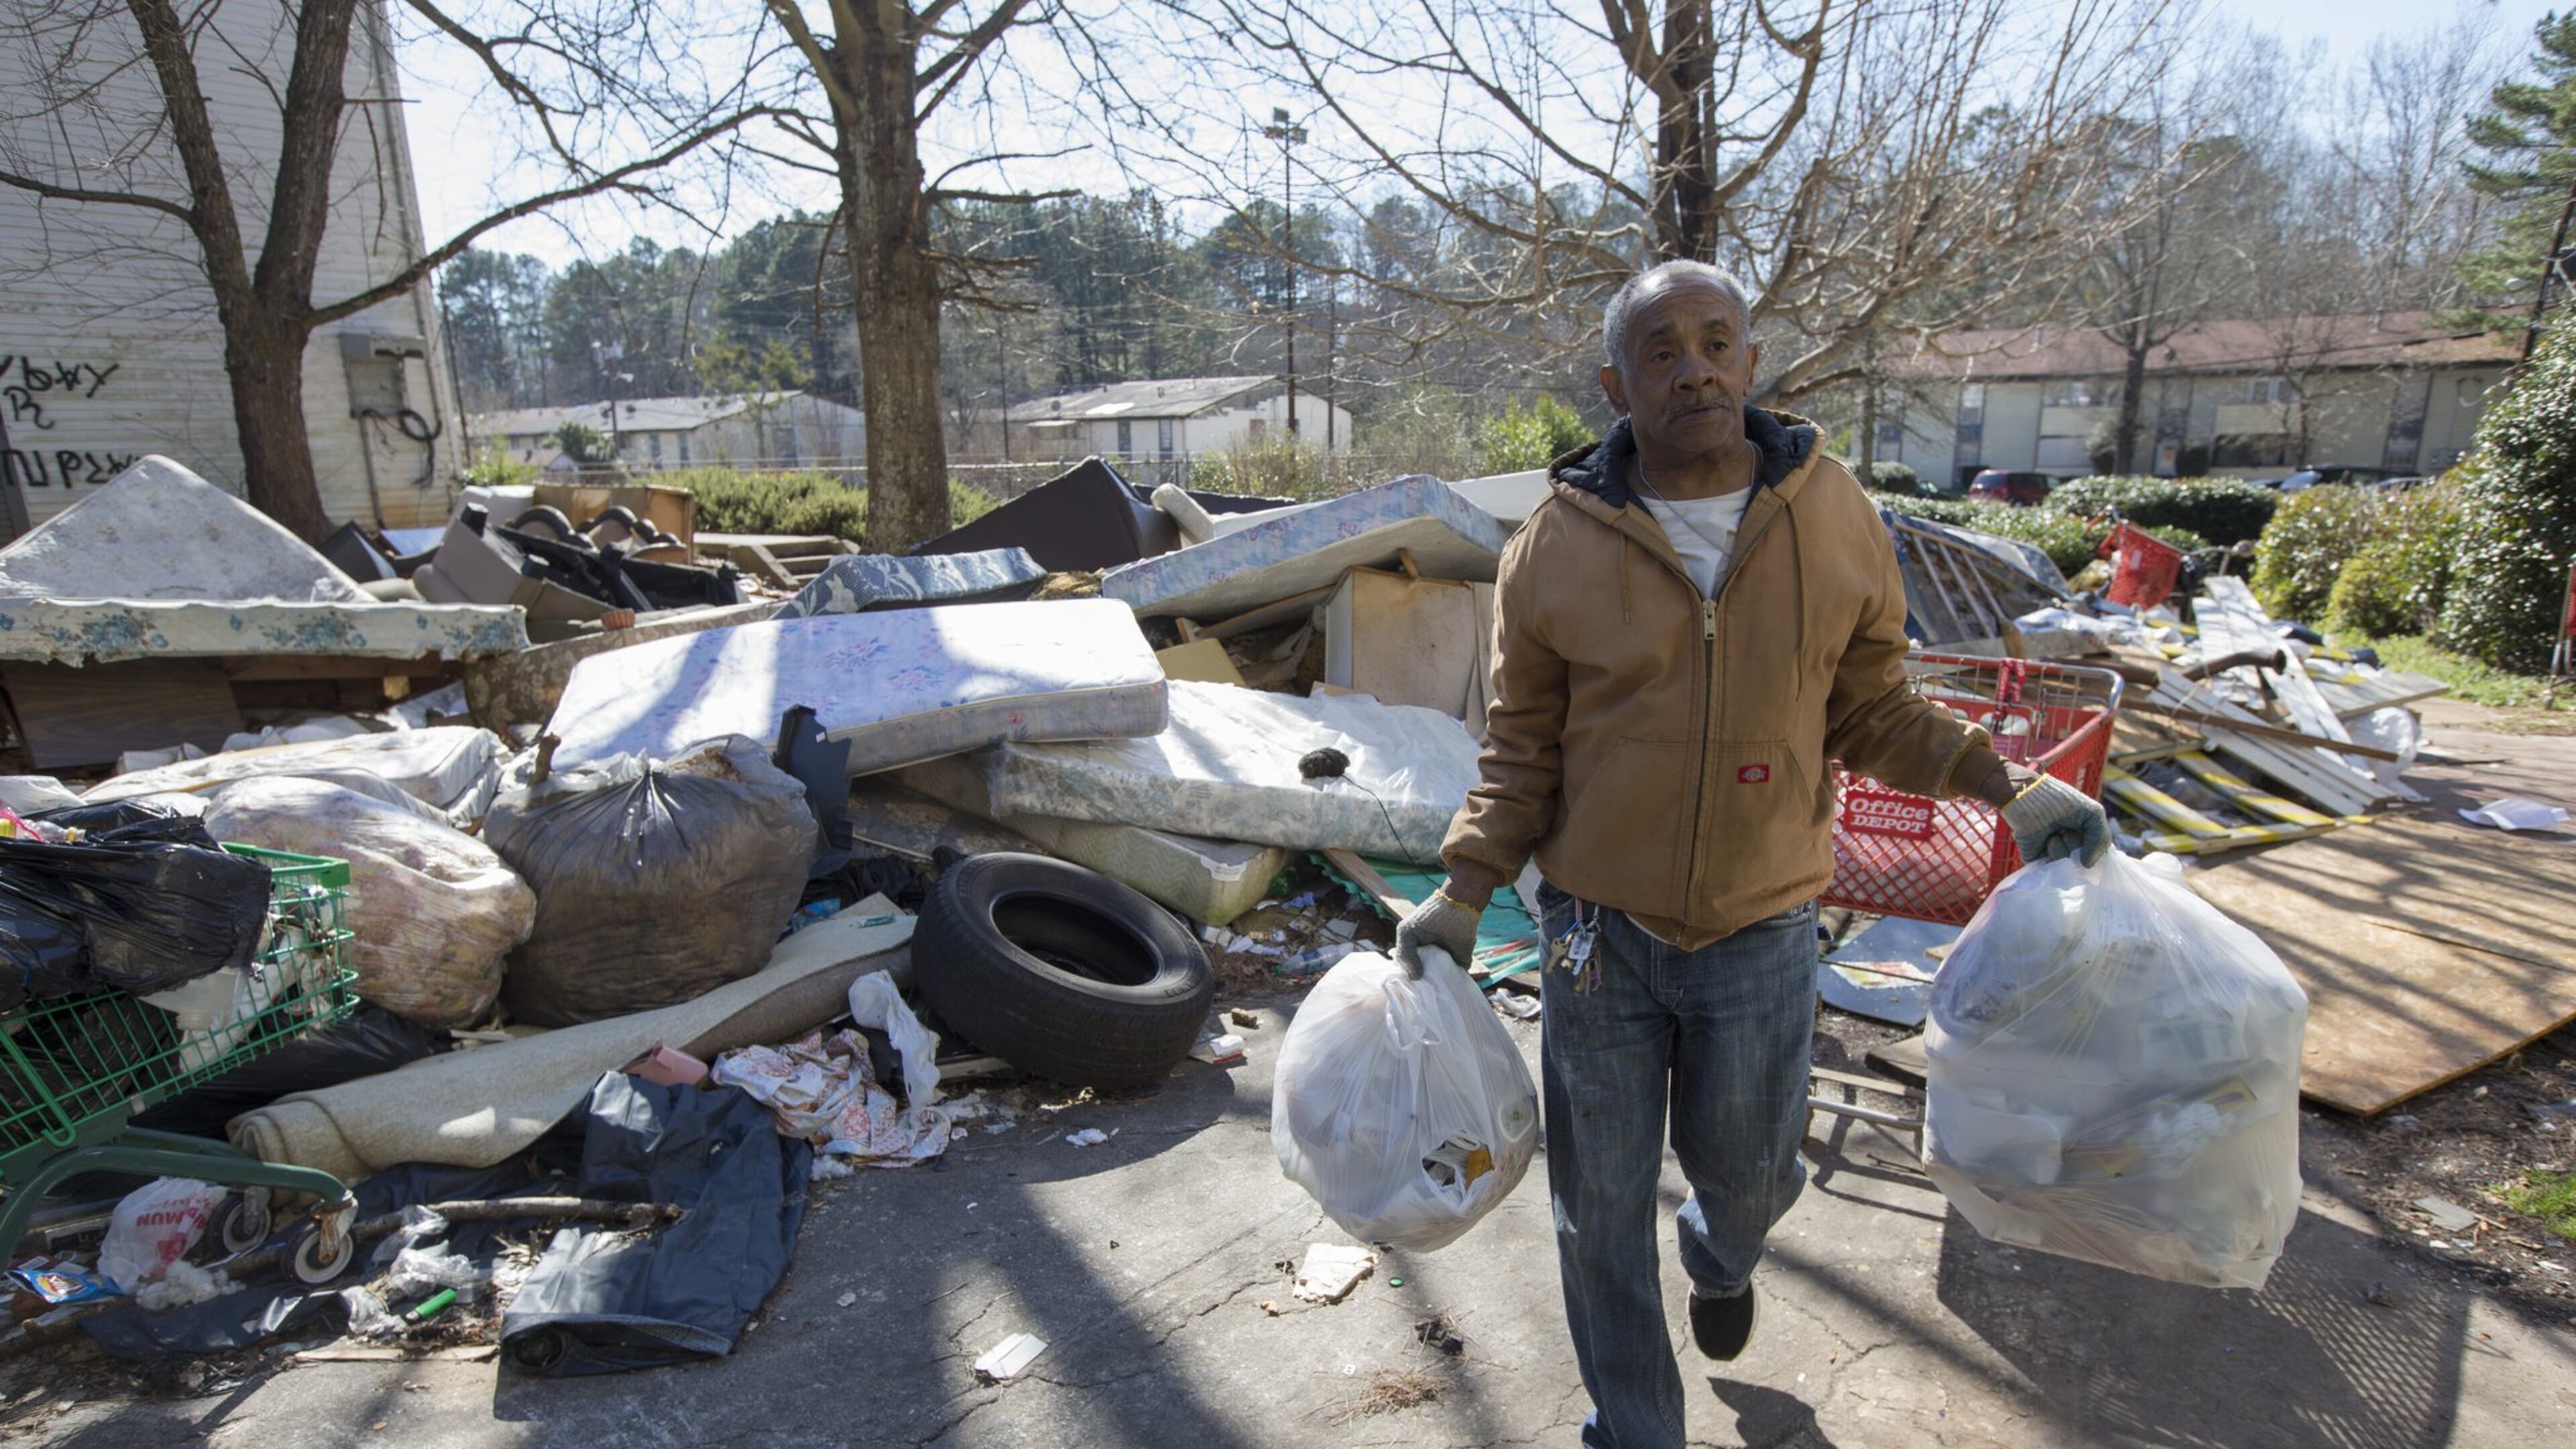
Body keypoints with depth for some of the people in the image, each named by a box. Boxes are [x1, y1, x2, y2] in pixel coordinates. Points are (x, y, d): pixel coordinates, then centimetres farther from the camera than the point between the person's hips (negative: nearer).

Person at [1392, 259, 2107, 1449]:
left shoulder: (1835, 518, -5)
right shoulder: (1559, 542, -8)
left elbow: (1869, 709, 6)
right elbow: (1522, 746, -1)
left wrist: (2008, 785, -7)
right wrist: (1461, 893, -8)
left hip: (1761, 930, 1)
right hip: (1599, 930, -1)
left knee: (1746, 1173, 22)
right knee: (1603, 1212, 12)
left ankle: (1720, 1260, 61)